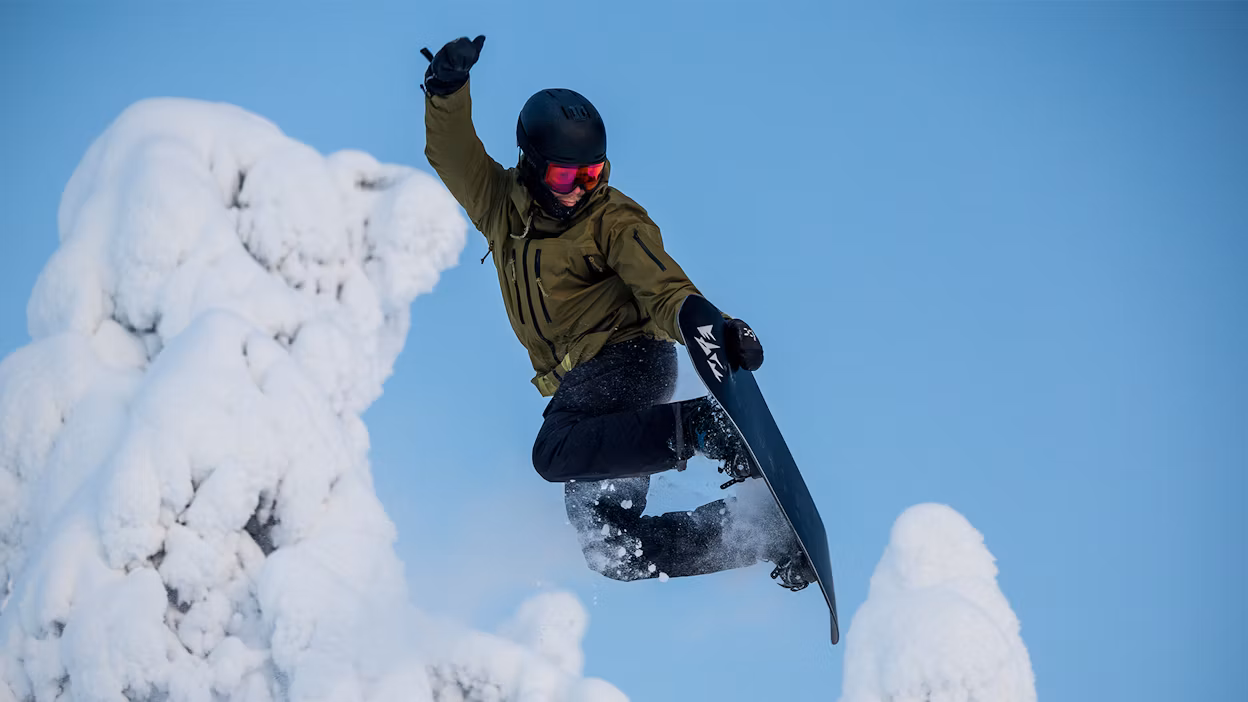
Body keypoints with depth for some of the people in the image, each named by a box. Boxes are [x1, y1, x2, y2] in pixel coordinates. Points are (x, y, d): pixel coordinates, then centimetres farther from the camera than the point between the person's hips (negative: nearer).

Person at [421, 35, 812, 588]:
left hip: (628, 358, -6)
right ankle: (772, 539, 0)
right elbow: (453, 154, 10)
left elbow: (663, 289, -14)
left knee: (557, 451, -35)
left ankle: (704, 426, -34)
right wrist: (448, 90, -10)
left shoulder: (613, 220, -3)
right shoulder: (502, 206, 13)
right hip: (580, 386, 6)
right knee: (612, 549, -4)